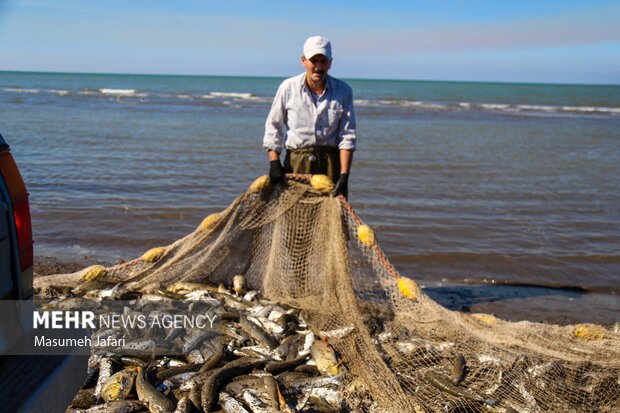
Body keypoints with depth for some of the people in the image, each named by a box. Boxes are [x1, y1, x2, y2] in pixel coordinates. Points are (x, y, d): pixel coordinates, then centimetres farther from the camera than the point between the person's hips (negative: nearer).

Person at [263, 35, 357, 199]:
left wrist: (344, 176, -10)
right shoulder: (288, 87, -1)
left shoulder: (343, 91, -1)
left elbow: (347, 136, -2)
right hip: (296, 162, 0)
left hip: (331, 162, 0)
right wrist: (274, 162, -5)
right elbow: (273, 126, 6)